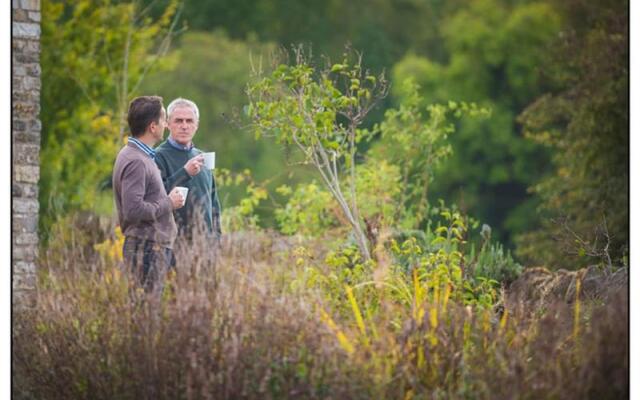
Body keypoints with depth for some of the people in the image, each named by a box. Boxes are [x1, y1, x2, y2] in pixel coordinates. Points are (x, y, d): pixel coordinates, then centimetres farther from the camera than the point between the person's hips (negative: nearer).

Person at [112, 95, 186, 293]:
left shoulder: (143, 157, 16)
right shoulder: (135, 161, -17)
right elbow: (133, 210, -24)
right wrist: (169, 204, -13)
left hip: (155, 245, 10)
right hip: (146, 247, -10)